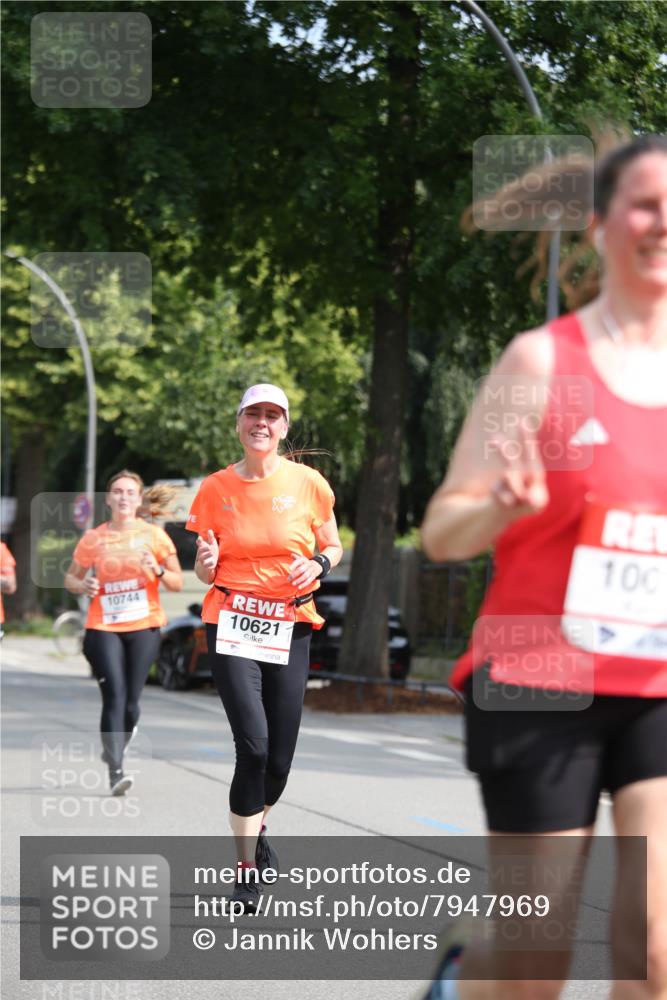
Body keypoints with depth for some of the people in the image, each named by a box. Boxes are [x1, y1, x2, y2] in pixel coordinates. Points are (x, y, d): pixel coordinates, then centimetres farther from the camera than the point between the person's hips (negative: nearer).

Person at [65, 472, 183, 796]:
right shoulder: (93, 539, 5)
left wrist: (158, 570, -15)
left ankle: (115, 750, 31)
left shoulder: (154, 535, 4)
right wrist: (83, 585, -8)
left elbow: (177, 583, 5)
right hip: (103, 628, -1)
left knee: (131, 700, 2)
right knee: (114, 697, -14)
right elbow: (70, 577, 14)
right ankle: (115, 771, -18)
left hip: (144, 627, 1)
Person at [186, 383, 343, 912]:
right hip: (232, 624, -1)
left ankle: (257, 826, 38)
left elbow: (333, 546, 14)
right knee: (253, 744, -18)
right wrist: (206, 562, -14)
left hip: (290, 627, 2)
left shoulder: (308, 483, 2)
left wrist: (318, 564, -8)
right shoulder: (216, 488, 2)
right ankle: (247, 863, -3)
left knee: (280, 759, 4)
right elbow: (205, 573, 9)